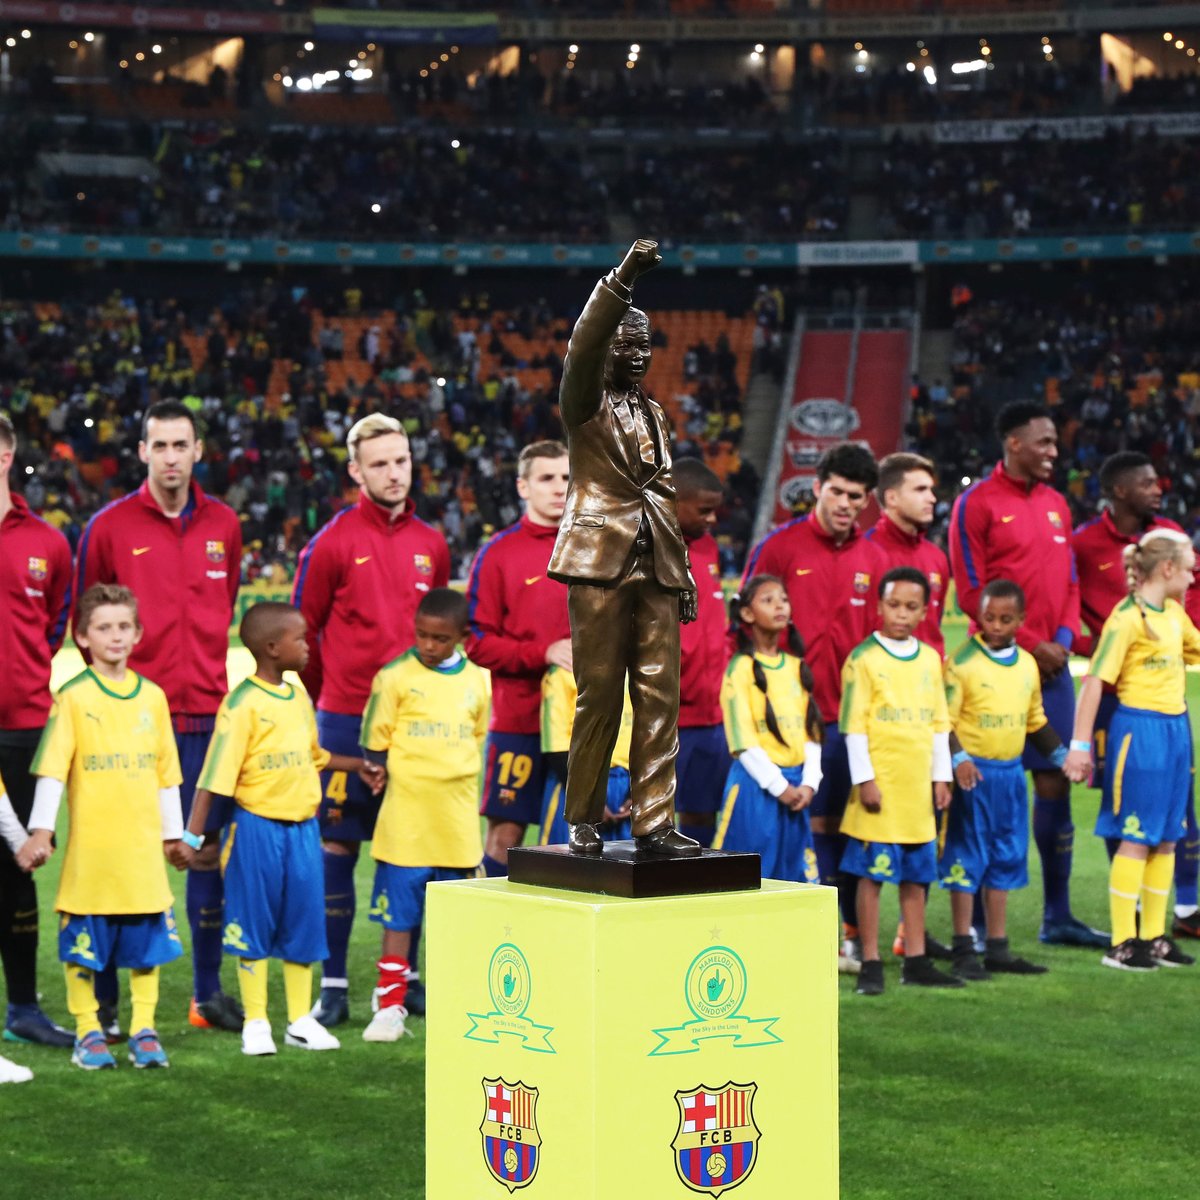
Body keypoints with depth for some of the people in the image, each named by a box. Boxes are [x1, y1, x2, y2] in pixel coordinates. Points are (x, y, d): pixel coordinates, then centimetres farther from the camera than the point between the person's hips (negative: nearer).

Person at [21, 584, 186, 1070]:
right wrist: (41, 831, -16)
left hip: (142, 846, 3)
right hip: (90, 847, -3)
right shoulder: (72, 697, -4)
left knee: (148, 941, 6)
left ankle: (143, 1030, 16)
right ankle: (88, 1032, 14)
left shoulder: (152, 696, 8)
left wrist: (174, 834, 15)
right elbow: (51, 769, -8)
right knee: (83, 944, 3)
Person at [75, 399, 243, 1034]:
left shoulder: (223, 525, 8)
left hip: (205, 713, 3)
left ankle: (208, 992, 16)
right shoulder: (110, 525, -2)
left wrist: (206, 669, 11)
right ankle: (104, 1000, 5)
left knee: (208, 850, 7)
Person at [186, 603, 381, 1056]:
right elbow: (216, 775, -17)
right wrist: (192, 833, -20)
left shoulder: (298, 695, 9)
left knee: (303, 921, 10)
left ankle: (301, 1020, 20)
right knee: (254, 924, 2)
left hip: (302, 826, 7)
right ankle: (255, 1023, 11)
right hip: (258, 826, -7)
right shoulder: (242, 704, -14)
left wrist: (357, 766, 18)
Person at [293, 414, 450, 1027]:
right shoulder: (334, 543, -4)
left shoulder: (431, 545, 9)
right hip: (346, 721, -4)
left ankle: (404, 976, 18)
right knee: (338, 846, -1)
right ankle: (333, 985, 4)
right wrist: (330, 697, 7)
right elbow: (301, 630, 2)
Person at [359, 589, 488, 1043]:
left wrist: (461, 786, 10)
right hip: (406, 821, -3)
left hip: (458, 823, 3)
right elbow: (375, 744, 0)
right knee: (398, 913, -1)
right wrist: (405, 780, -5)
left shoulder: (476, 681, 8)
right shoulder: (395, 677, -4)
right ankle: (390, 1005, 6)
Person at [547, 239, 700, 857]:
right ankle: (583, 822, 8)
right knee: (600, 695, -3)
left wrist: (684, 575, 17)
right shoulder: (585, 405, 3)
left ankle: (654, 823, 3)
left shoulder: (653, 413, 21)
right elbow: (583, 346, -18)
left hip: (656, 569, 5)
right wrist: (623, 278, -28)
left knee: (660, 697, 0)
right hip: (602, 562, -5)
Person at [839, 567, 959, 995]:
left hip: (917, 784, 5)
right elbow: (854, 724, -7)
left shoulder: (930, 658, 11)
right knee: (872, 872, -3)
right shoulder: (864, 658, -5)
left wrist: (941, 777, 12)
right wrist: (864, 779, -12)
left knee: (916, 874, 10)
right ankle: (870, 964, 2)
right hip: (880, 783, -5)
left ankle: (916, 961, 16)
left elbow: (939, 722, 16)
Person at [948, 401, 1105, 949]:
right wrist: (1028, 643, -12)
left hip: (1049, 662, 6)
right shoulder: (977, 502, -7)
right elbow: (971, 590, -11)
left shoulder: (1055, 505, 14)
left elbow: (1068, 581, 16)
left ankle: (1057, 915, 15)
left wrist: (1063, 637, -1)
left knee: (1055, 780, 7)